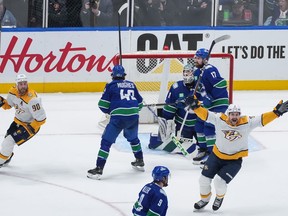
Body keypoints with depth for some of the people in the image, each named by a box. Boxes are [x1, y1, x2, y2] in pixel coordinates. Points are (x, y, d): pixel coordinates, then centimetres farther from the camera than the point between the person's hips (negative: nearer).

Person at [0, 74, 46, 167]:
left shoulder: (32, 99, -36)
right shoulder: (13, 92, -13)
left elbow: (41, 118, -31)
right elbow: (8, 104, 9)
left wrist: (29, 129, -29)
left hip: (30, 124, -8)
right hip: (18, 121, 8)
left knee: (10, 141, -16)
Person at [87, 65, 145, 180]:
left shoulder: (111, 86, 6)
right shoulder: (132, 85, 18)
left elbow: (103, 105, 2)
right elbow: (140, 103, 21)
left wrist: (109, 110, 22)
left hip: (118, 117, -5)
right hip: (134, 117, 5)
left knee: (106, 141, -1)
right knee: (133, 138, 32)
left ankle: (99, 169, -9)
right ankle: (140, 162, 42)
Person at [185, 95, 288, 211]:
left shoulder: (247, 123, -17)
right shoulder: (219, 120, -15)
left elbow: (262, 119, -19)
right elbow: (205, 114, -15)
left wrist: (277, 112, -29)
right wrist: (195, 106, -31)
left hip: (234, 161, -3)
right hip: (216, 155, 3)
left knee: (219, 181, -15)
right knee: (204, 179, 6)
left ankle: (219, 197, 21)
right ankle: (204, 199, 36)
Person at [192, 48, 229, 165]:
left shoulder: (210, 70, -21)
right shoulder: (197, 72, 10)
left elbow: (221, 84, -27)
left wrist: (209, 98, -24)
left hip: (219, 102, -10)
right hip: (209, 104, 10)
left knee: (209, 126, -15)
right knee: (199, 124, 12)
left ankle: (211, 153, -10)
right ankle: (203, 149, 26)